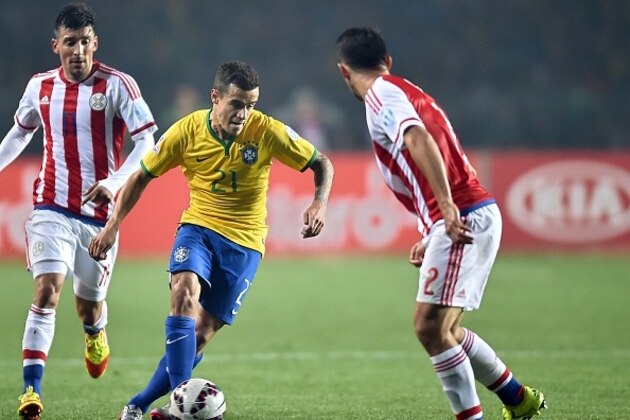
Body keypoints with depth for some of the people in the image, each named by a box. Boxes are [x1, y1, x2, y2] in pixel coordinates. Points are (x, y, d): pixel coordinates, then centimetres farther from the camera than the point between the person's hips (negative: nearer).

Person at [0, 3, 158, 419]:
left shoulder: (117, 85, -8)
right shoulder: (40, 86, 4)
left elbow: (147, 141, -12)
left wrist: (115, 182, -25)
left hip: (98, 211, -1)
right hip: (52, 208, 1)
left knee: (89, 302, 12)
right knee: (46, 290, -17)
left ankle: (96, 335, 51)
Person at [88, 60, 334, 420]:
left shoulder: (268, 131, -14)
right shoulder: (187, 131, -11)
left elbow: (321, 164, -3)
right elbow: (142, 177, 2)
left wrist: (319, 203, -22)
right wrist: (112, 227, -3)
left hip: (244, 242, 0)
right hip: (198, 227, 0)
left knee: (202, 332, -3)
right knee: (185, 293, -29)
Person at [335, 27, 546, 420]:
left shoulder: (382, 94, -5)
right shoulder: (408, 92, 23)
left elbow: (419, 141, -24)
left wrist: (446, 207, -33)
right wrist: (432, 237, 28)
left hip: (465, 217, -10)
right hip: (478, 213, 10)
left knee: (430, 326, -12)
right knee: (444, 330, 17)